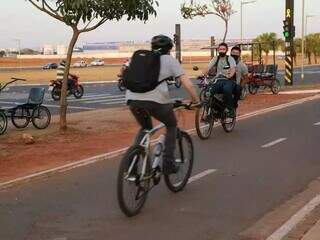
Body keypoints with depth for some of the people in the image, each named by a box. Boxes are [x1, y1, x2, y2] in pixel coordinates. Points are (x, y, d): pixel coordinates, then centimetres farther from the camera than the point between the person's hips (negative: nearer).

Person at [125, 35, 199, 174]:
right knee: (171, 125, 24)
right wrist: (195, 100, 21)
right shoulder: (170, 60, 14)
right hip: (155, 100, -4)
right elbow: (188, 84, 7)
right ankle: (168, 163, 18)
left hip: (132, 99, 4)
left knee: (145, 128, 30)